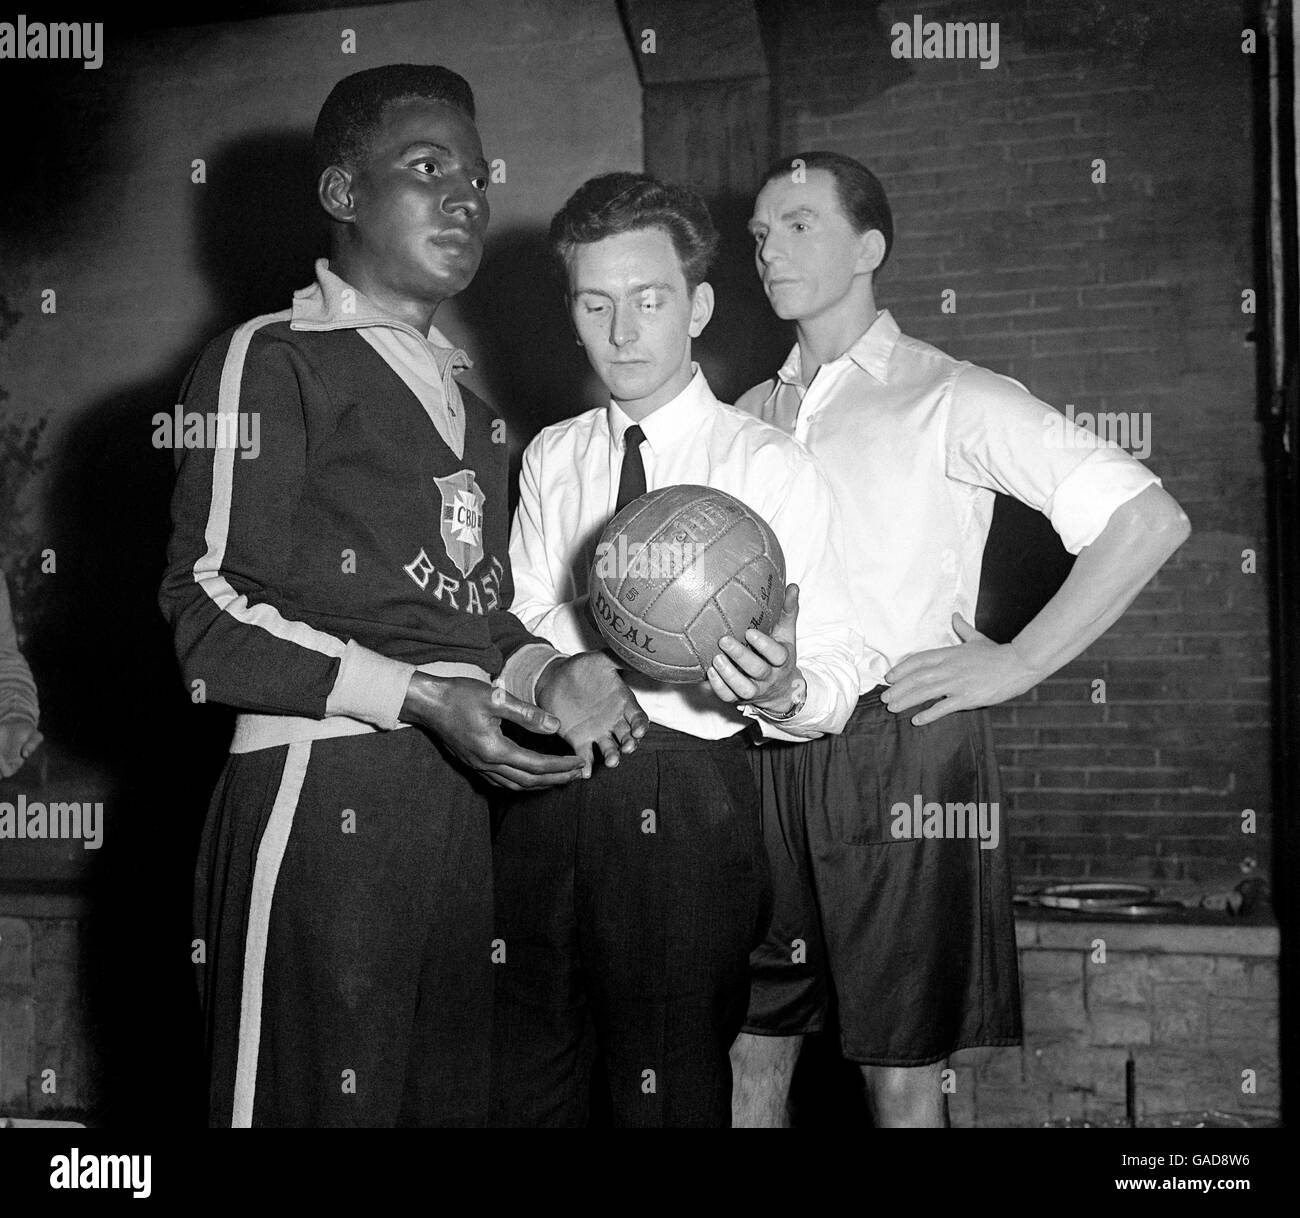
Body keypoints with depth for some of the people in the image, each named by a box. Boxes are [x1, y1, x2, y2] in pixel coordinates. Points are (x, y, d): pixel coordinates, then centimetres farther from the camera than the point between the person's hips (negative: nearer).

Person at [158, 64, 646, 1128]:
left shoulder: (462, 392, 23)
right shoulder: (274, 360, -1)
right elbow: (209, 610, -10)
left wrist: (546, 676, 3)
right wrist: (418, 697, -17)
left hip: (456, 793, 8)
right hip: (321, 793, -7)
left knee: (453, 1097, 11)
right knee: (319, 1098, -4)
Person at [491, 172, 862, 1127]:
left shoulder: (774, 468, -3)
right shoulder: (550, 459, 11)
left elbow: (838, 674, -7)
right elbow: (522, 630, 5)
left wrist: (784, 693, -29)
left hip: (687, 806, -4)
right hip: (546, 791, 4)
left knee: (670, 1093, 3)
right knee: (521, 1084, 13)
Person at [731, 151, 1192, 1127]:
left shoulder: (949, 398, -3)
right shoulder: (753, 414, 14)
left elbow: (1149, 519, -9)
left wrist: (1016, 663, -11)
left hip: (901, 747, -4)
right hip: (762, 753, 5)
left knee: (902, 1073, 4)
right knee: (751, 1054, 10)